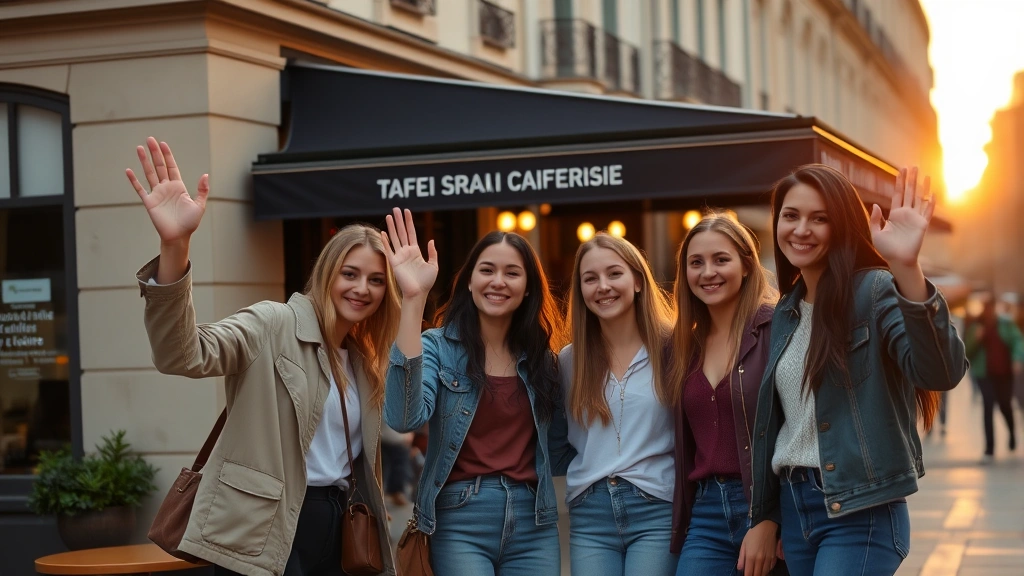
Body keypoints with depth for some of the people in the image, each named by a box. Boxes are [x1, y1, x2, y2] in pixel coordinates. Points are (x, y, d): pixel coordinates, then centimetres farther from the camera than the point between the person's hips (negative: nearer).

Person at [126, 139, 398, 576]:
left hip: (339, 528, 7)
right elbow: (184, 354, -27)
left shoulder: (364, 359, 14)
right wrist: (174, 246, -41)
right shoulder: (273, 327, -8)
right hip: (265, 536, -7)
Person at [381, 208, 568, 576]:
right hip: (461, 519, -4)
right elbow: (405, 418, -24)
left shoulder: (542, 357, 9)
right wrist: (414, 298, -26)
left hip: (533, 521, 4)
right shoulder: (439, 346, -4)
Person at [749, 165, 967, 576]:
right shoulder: (786, 313, 11)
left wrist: (905, 268, -39)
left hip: (859, 513, -7)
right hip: (793, 509, 7)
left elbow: (941, 372, -28)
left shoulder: (875, 291, -10)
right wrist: (764, 517, 18)